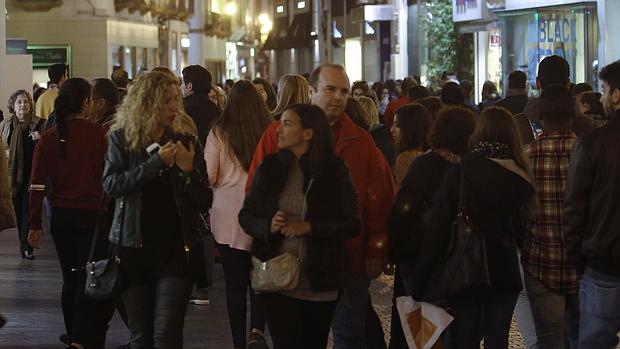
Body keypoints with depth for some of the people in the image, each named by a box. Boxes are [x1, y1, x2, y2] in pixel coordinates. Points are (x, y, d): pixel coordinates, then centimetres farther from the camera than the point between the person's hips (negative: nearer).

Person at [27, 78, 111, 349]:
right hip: (93, 214, -4)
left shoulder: (49, 138, -1)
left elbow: (37, 185, -2)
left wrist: (35, 224, 2)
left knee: (70, 277, 17)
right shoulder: (100, 134, -11)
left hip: (60, 215, 4)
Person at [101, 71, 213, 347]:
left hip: (177, 247, 0)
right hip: (134, 247, 0)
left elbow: (205, 202, 2)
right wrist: (156, 162, -18)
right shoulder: (122, 138, 2)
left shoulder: (186, 140, 4)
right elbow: (111, 185, -13)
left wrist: (188, 170, -15)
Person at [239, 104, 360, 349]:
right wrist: (268, 226, -12)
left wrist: (308, 228, -16)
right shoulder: (269, 167, 4)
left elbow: (352, 224, -6)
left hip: (319, 282, -1)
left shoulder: (334, 170, -3)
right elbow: (246, 216, 9)